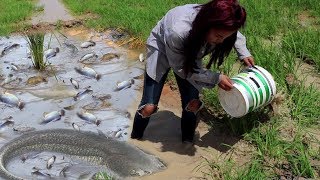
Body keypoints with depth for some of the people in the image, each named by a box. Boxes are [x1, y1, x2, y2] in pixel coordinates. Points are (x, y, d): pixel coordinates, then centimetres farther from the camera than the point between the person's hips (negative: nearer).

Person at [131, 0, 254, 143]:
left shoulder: (221, 29, -30)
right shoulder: (178, 32, -46)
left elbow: (235, 34, 0)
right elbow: (180, 67, -26)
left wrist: (244, 53, -14)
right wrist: (215, 78, -28)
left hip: (189, 53, 4)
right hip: (161, 49, -4)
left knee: (192, 103, -4)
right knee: (149, 107, -5)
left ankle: (188, 141, 23)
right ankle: (135, 139, 24)